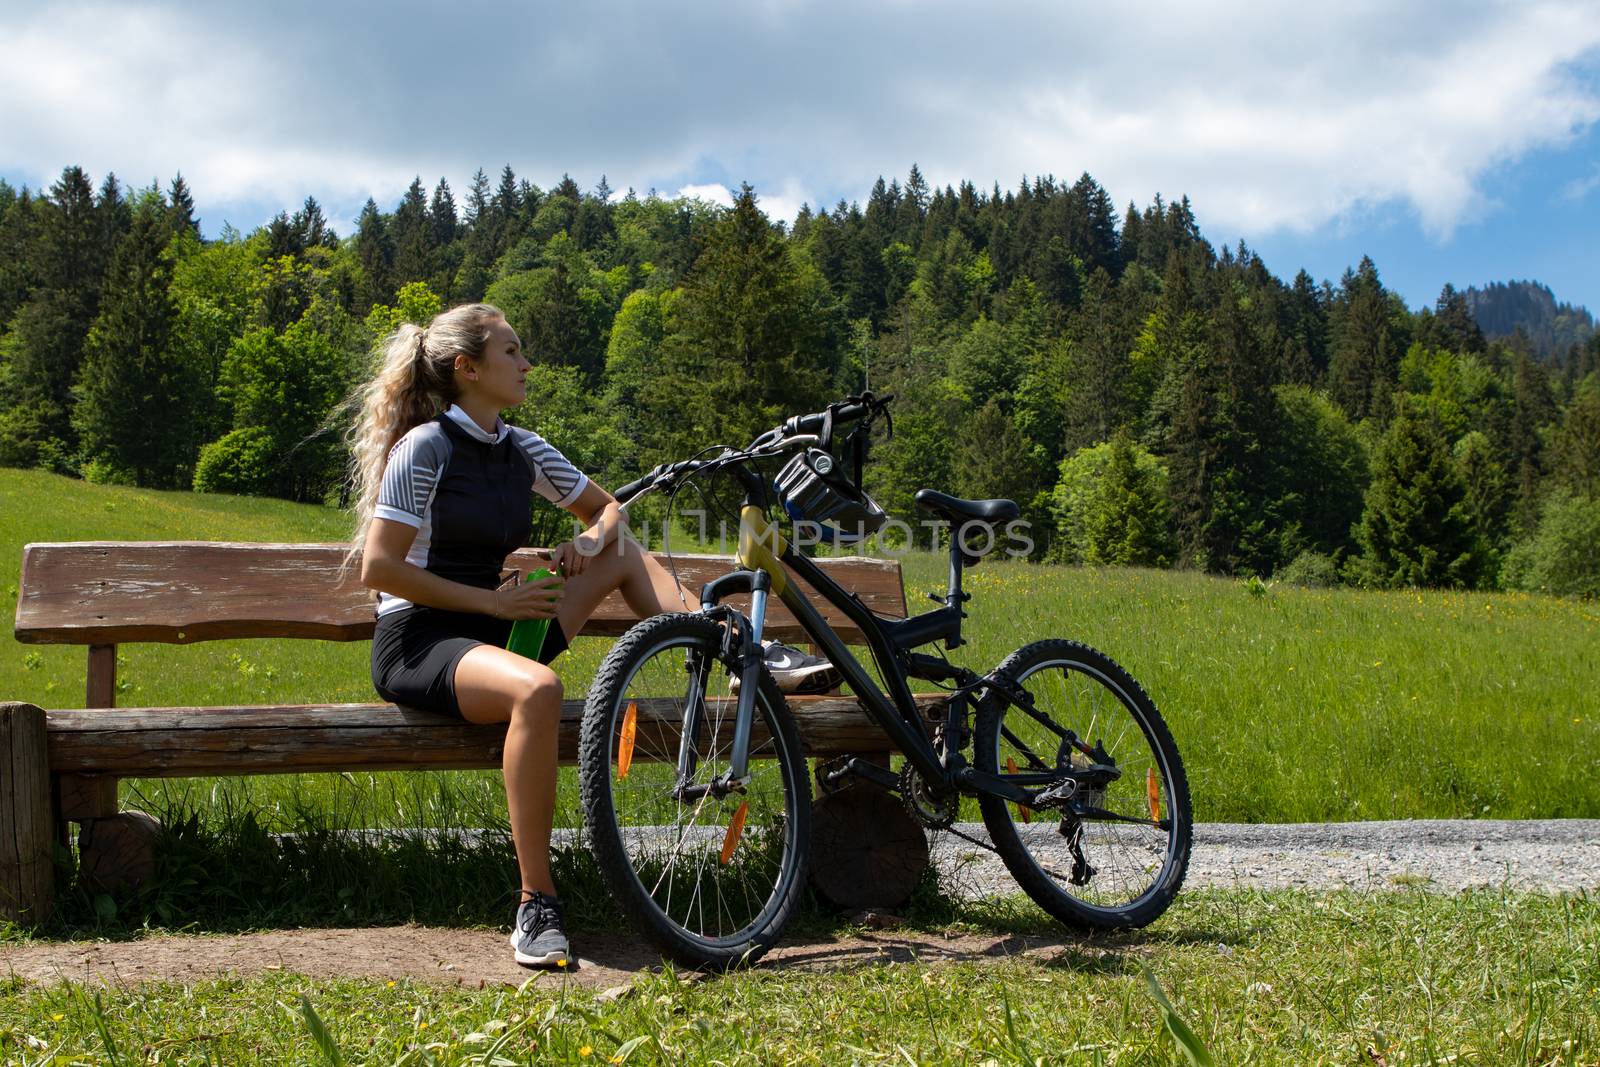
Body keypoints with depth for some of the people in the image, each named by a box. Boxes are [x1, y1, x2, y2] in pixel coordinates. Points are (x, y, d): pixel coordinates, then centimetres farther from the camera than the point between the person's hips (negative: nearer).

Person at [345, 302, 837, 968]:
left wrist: (592, 538, -2)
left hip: (490, 634, 8)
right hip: (417, 645, -8)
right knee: (536, 687, -38)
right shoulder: (425, 447, -11)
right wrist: (491, 600, -16)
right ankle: (536, 906, -33)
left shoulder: (521, 449, 9)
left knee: (623, 553, 9)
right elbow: (378, 568, -16)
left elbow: (607, 509, 22)